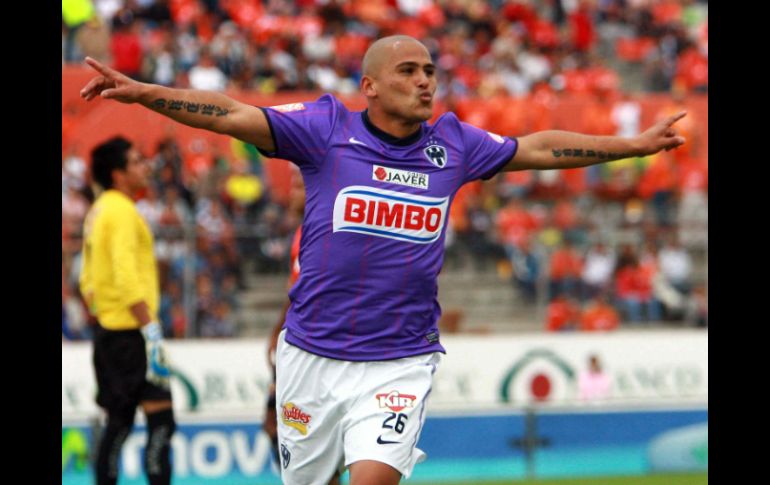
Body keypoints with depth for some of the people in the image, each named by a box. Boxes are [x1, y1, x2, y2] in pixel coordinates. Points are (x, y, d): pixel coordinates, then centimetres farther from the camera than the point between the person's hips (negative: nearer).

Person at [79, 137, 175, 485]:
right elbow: (127, 278, -21)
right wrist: (151, 331, -23)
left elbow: (88, 280, 21)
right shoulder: (122, 212, -13)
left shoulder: (97, 212, 16)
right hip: (129, 330, -10)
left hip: (107, 330, 10)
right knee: (161, 417, -12)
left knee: (119, 423, 12)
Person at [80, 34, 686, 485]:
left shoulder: (454, 144, 7)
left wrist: (634, 145, 25)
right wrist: (141, 92, -22)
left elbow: (536, 149, 20)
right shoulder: (327, 129, -2)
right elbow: (232, 116, -10)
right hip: (312, 357, -1)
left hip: (400, 365, 1)